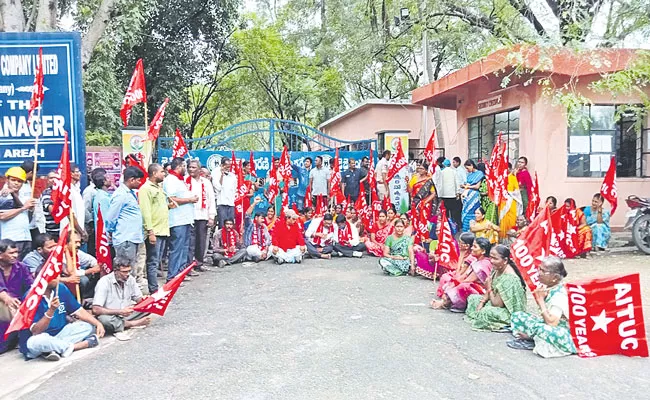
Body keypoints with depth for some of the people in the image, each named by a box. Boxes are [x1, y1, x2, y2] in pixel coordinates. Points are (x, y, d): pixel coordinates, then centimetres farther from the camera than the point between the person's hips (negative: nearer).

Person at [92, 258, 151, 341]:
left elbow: (139, 299, 4)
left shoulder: (130, 279, -2)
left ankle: (119, 328, -15)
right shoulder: (104, 282, -18)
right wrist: (120, 311, -31)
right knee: (104, 319, -39)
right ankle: (133, 323, -15)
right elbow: (96, 310, -25)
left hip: (126, 315, 5)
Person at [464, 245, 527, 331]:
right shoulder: (497, 269, -4)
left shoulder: (508, 278, -30)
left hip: (512, 312, -9)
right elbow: (490, 290, 8)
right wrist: (482, 302, -5)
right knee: (472, 298, 13)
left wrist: (489, 288, -15)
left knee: (486, 312, -35)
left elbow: (497, 304, -26)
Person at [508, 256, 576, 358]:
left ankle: (530, 340, -7)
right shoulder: (548, 288, 1)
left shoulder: (560, 295, -24)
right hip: (547, 326, 9)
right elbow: (546, 316, 7)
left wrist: (541, 300, -23)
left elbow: (551, 323, -31)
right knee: (517, 316, 9)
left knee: (540, 329, -40)